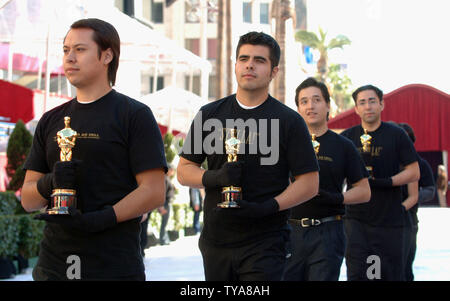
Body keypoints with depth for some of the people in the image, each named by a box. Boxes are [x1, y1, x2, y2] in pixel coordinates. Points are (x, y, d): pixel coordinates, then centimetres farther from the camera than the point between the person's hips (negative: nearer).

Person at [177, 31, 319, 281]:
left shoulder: (288, 120, 1)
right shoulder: (209, 115, 10)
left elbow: (309, 183, -2)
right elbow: (184, 170, 11)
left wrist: (268, 207, -17)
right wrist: (214, 178, -10)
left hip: (264, 244, -3)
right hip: (215, 240, 3)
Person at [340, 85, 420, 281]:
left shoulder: (396, 135, 1)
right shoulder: (347, 138, 7)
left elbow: (414, 173, -1)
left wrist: (386, 182, -16)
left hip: (389, 219, -1)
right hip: (356, 218, 1)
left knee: (391, 274, 2)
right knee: (356, 273, -5)